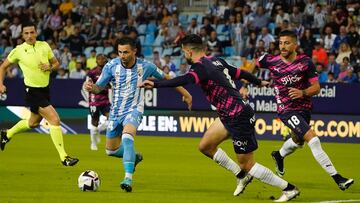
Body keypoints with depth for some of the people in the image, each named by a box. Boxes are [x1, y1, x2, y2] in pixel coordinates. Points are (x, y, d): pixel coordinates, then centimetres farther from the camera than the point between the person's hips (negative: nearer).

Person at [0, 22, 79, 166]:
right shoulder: (18, 51, -9)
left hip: (45, 89, 6)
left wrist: (50, 67, -11)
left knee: (33, 123, 25)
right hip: (32, 91, -6)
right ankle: (63, 157, -14)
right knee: (55, 119, -18)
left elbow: (56, 63, 12)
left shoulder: (44, 46, 1)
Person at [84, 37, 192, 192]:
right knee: (111, 150, 14)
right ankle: (133, 157, 46)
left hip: (133, 110, -4)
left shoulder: (145, 66, -12)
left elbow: (165, 79, 3)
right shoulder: (111, 66, -12)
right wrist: (91, 87, -31)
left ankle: (128, 179, -35)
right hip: (116, 111, 4)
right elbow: (99, 87, -6)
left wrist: (185, 94, 9)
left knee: (127, 138, -33)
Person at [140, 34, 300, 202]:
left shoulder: (200, 67, -18)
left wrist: (155, 84, -44)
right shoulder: (216, 61, 8)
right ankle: (241, 176, 29)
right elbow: (238, 72, 21)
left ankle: (289, 189, 7)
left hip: (239, 118, -9)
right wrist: (259, 82, 39)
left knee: (247, 165, -1)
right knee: (205, 146, 17)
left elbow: (185, 80, -38)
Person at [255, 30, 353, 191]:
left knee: (298, 141, 29)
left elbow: (316, 87, -6)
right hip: (286, 110, -4)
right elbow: (254, 64, 12)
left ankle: (279, 156, 62)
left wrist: (303, 92, -25)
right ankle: (337, 178, -21)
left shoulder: (305, 62, -8)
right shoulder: (271, 61, -10)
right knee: (313, 140, -20)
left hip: (304, 107, 4)